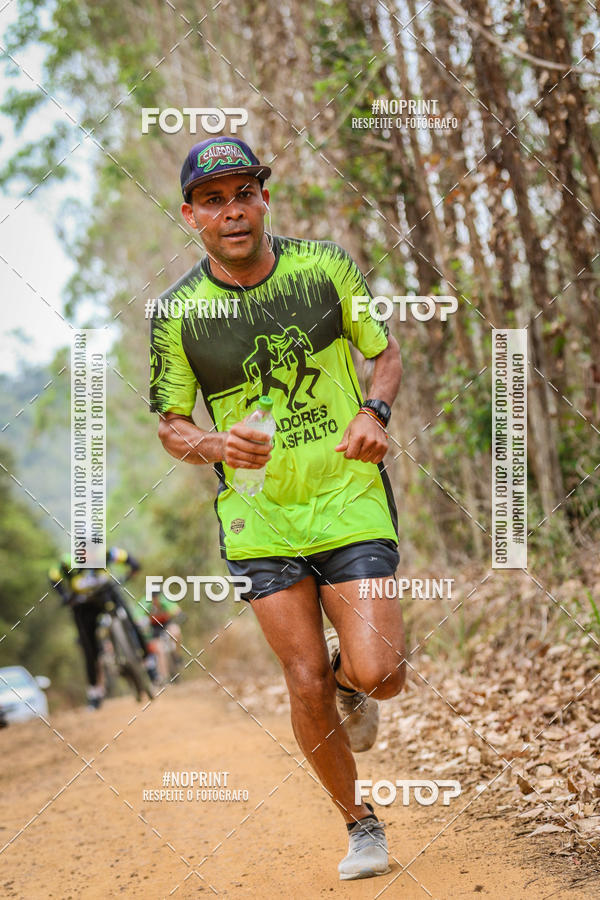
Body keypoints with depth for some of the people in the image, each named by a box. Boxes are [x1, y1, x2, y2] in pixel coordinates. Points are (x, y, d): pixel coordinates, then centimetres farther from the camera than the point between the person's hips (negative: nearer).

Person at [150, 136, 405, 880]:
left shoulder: (325, 266, -3)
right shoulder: (177, 313, -6)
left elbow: (387, 355, 10)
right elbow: (170, 425, 5)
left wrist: (374, 412, -11)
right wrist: (217, 445, -17)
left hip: (350, 498, 0)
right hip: (260, 518, 0)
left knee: (378, 674, -13)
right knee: (307, 686, -3)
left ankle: (351, 677, 26)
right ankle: (358, 821, 22)